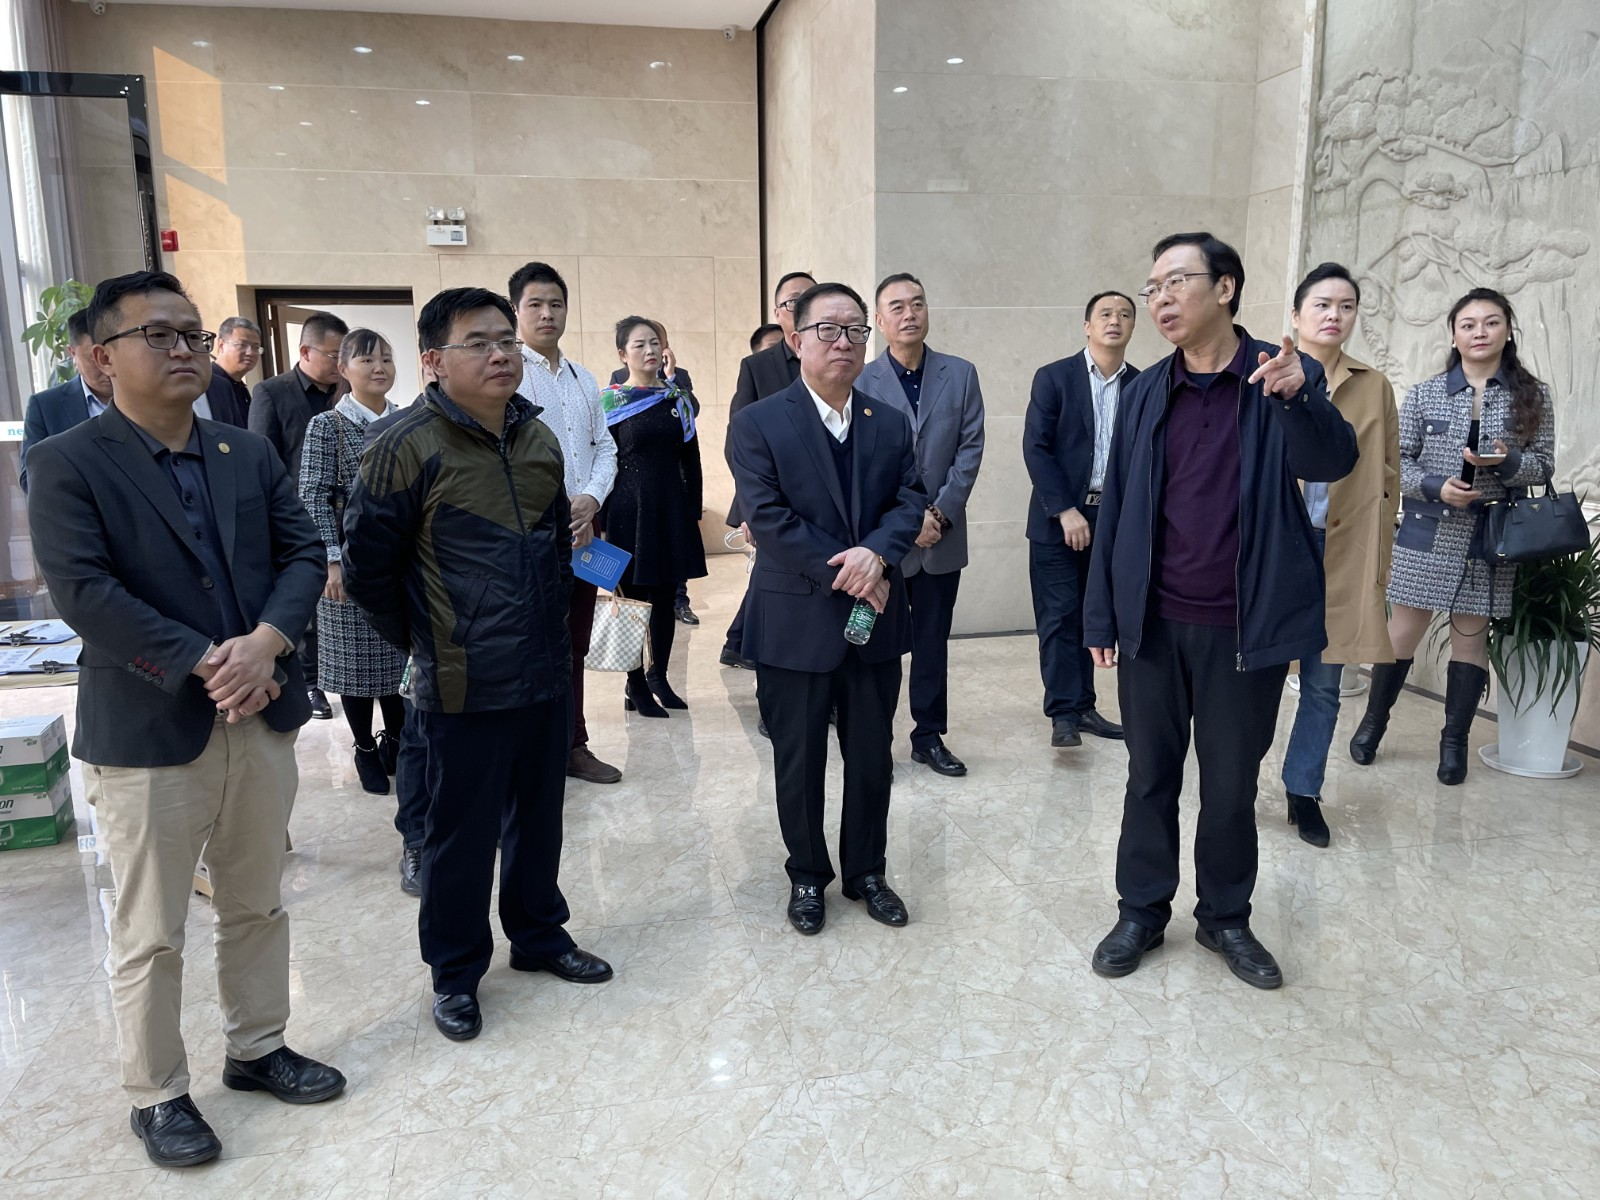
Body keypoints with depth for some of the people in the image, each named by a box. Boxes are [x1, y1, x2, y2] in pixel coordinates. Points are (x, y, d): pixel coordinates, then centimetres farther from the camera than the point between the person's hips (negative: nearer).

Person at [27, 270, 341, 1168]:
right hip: (148, 732, -4)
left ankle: (257, 1048, 37)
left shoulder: (249, 454, 9)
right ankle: (156, 1094, 27)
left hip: (262, 718, 5)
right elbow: (83, 591, -16)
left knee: (258, 905, 18)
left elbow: (304, 554, 2)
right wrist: (207, 664, -20)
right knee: (151, 933, 9)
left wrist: (264, 644, -15)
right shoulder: (70, 464, -6)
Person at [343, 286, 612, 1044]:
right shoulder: (409, 446, -12)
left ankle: (538, 933, 38)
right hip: (464, 686, -6)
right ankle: (455, 971, 26)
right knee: (461, 832, 7)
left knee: (539, 816, 18)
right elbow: (368, 565, -7)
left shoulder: (540, 439, 7)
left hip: (546, 674, 6)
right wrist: (422, 640, 1)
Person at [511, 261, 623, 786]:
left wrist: (591, 498, -5)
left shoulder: (584, 379, 15)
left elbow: (605, 447, 14)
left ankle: (572, 745, 26)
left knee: (574, 643, 14)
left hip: (584, 528, 6)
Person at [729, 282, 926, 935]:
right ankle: (807, 876, 28)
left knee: (871, 755, 14)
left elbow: (910, 501, 1)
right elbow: (768, 517, -13)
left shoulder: (891, 424, 8)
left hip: (875, 618, 4)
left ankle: (866, 870, 32)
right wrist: (843, 573, -16)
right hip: (795, 623, -3)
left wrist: (877, 553, -19)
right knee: (799, 759, 10)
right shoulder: (757, 423, -5)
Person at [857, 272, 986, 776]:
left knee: (933, 641, 11)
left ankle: (930, 736, 22)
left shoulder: (961, 375, 5)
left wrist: (940, 513, -9)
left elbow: (970, 449, 1)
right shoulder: (861, 381, -3)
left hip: (941, 537, 2)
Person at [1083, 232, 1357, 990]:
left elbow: (1332, 464, -17)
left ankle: (1225, 918, 31)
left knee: (1232, 784, 12)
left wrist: (1296, 397, -36)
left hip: (1245, 629, -2)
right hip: (1152, 624, 2)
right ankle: (1142, 911, 29)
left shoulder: (1286, 378, -3)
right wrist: (1102, 614, 2)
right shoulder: (1143, 393, 4)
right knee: (1151, 776, 13)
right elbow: (1116, 508, 5)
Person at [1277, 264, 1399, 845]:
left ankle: (1304, 792, 21)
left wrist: (1376, 565, 6)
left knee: (1323, 682, 6)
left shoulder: (1373, 388, 8)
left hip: (1341, 555, 2)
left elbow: (1388, 479, 11)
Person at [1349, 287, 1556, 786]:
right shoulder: (1424, 394, 2)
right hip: (1427, 533, 0)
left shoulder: (1532, 395, 4)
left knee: (1471, 633, 6)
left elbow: (1544, 466, 3)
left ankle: (1455, 740, 16)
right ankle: (1374, 719, 22)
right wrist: (1436, 487, -16)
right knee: (1403, 631, 4)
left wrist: (1506, 461, -17)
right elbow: (1396, 460, 0)